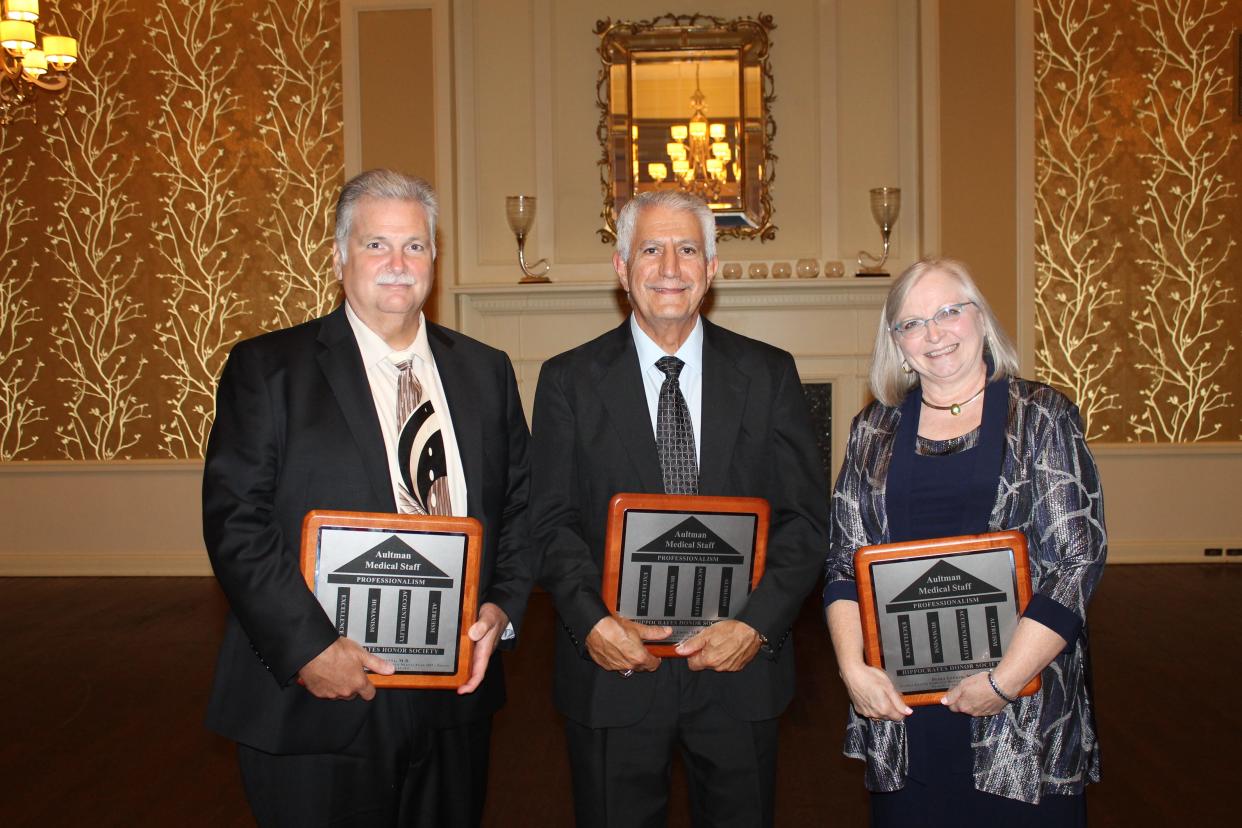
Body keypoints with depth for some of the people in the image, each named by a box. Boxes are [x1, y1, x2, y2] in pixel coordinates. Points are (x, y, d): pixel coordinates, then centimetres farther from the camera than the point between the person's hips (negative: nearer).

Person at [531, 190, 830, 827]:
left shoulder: (768, 374, 2)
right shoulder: (569, 381, 1)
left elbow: (805, 518, -1)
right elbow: (552, 523, -2)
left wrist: (756, 624, -13)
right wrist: (592, 621, -16)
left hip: (740, 673, 1)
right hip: (612, 672, 0)